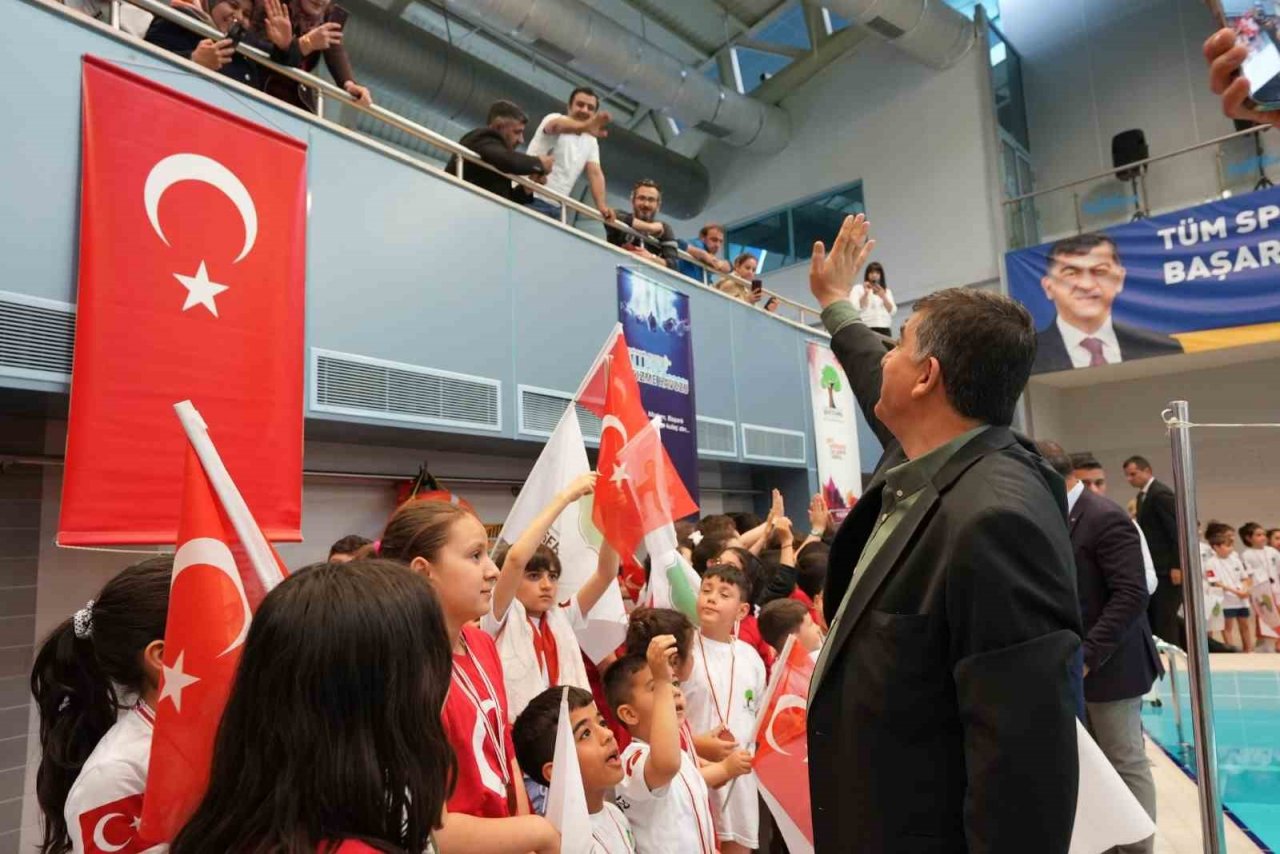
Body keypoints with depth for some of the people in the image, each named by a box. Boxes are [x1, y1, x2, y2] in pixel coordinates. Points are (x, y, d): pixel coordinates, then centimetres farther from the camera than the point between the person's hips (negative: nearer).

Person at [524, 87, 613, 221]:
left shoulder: (591, 142, 15)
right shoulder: (554, 118, -4)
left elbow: (595, 173, 4)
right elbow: (557, 126, -29)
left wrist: (602, 205, -16)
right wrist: (585, 126, -53)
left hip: (554, 208, 7)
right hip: (530, 200, -6)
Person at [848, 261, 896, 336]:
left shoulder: (887, 291, 22)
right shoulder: (858, 288, 10)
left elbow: (892, 311, 9)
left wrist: (883, 297, -6)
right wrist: (865, 294, -11)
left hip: (885, 329, 4)